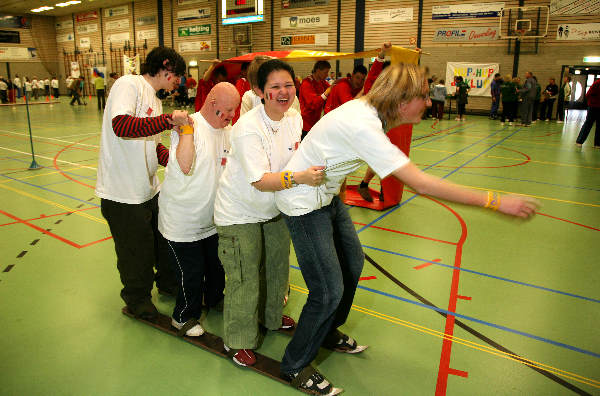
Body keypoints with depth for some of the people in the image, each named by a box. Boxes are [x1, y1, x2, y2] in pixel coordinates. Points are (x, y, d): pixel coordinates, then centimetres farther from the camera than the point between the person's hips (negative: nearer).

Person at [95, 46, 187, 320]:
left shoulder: (154, 101, 14)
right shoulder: (129, 85, -14)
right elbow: (121, 125, -31)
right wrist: (168, 121, -33)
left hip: (149, 190, 9)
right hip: (124, 194, -9)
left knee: (165, 239, 20)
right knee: (137, 252, 7)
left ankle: (168, 282, 44)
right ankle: (137, 300, 31)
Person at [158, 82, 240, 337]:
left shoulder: (228, 132, 4)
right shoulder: (188, 126, -18)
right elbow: (185, 166, -33)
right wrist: (186, 129, -32)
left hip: (213, 218, 7)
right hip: (182, 220, -7)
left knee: (217, 266, 21)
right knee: (191, 272, 4)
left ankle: (214, 299, 49)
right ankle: (184, 316, 29)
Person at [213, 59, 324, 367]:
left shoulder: (294, 118, -5)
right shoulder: (247, 128, -27)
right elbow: (261, 180, -34)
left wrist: (313, 166, -9)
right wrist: (299, 177, -45)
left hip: (275, 209, 7)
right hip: (240, 213, -7)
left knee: (277, 267, 20)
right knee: (244, 279, 1)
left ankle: (271, 317, 47)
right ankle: (237, 341, 25)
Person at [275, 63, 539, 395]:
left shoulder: (368, 111, -4)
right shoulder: (362, 126, -33)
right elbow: (421, 184, -36)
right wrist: (495, 202, -31)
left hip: (326, 196, 10)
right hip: (302, 203, -10)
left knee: (352, 261, 19)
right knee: (329, 291, -7)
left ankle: (328, 333, 43)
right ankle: (295, 366, 19)